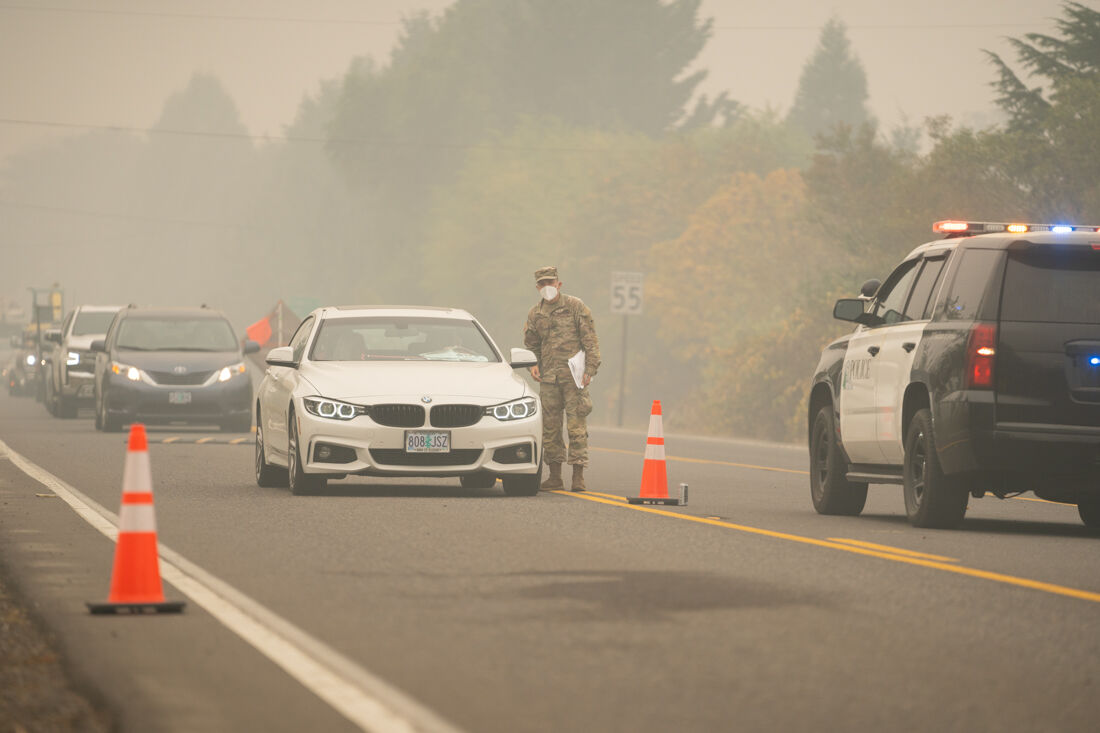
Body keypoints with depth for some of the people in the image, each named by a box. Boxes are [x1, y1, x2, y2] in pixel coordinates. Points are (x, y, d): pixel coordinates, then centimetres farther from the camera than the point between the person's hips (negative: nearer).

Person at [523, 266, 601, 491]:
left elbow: (590, 341, 0)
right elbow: (531, 344, 24)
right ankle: (554, 476, 13)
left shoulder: (575, 307, 1)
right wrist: (533, 365, 4)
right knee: (549, 427, 5)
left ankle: (578, 477, -7)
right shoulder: (535, 314, 13)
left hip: (573, 377, -4)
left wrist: (590, 369, -9)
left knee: (576, 426, -8)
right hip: (548, 378, 4)